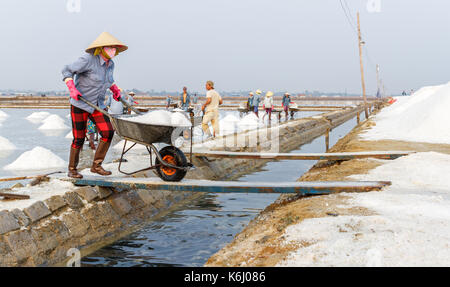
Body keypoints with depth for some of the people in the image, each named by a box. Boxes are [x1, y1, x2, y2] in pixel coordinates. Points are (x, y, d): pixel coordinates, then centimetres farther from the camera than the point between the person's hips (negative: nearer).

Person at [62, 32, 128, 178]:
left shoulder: (110, 64, 4)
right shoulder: (88, 59, -19)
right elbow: (67, 70, -12)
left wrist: (115, 90, 10)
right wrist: (72, 89, -23)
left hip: (96, 105, 6)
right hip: (80, 104, -6)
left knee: (108, 132, -7)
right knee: (79, 138, -1)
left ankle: (96, 165, 6)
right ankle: (72, 169, 18)